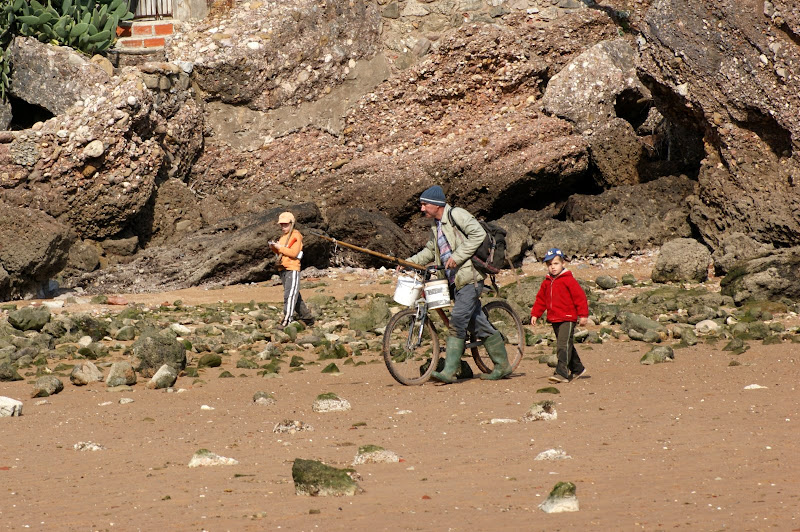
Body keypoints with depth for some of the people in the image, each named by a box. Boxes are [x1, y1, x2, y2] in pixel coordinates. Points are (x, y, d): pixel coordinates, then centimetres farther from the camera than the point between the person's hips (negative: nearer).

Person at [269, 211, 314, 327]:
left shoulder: (296, 236, -7)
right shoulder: (283, 236, 18)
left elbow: (293, 253, -16)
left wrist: (280, 248, -15)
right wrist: (274, 248, 2)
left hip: (292, 269, -9)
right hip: (282, 269, 9)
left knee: (289, 296, -16)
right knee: (295, 296, 14)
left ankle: (287, 321, -23)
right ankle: (307, 318, 23)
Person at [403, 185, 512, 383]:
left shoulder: (456, 215, -9)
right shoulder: (437, 225, 18)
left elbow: (478, 234, -19)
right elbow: (430, 251, 27)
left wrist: (457, 257, -21)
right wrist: (410, 262, 11)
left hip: (469, 278, -9)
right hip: (456, 280, 9)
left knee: (457, 322, -16)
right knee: (479, 324, 11)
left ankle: (449, 371, -19)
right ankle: (502, 366, 18)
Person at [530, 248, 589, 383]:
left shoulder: (568, 280, -8)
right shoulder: (547, 282, 13)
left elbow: (580, 297, -8)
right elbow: (540, 300, 22)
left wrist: (583, 315, -9)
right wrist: (535, 314, 15)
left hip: (568, 318, -8)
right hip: (554, 320, 8)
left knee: (563, 345, -17)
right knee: (565, 346, 16)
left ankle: (562, 373, -23)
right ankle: (577, 369, 31)